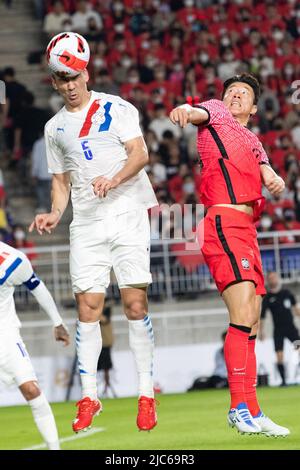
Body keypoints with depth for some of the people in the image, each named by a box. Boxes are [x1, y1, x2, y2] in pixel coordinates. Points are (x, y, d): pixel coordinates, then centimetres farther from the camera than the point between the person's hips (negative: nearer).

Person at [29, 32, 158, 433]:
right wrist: (54, 214, 3)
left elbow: (140, 154, -7)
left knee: (136, 304, -7)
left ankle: (146, 394, -1)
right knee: (88, 308, -3)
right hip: (86, 223, 3)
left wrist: (114, 179, -25)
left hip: (128, 215, -3)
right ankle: (88, 397, 3)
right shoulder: (55, 128, 16)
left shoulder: (117, 109, 3)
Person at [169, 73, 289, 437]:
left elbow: (265, 174, 14)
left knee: (250, 324, 8)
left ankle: (252, 414, 12)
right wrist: (185, 111, -37)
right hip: (224, 224, -8)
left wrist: (275, 180, -11)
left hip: (247, 230, 8)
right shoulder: (216, 113, 10)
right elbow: (200, 113, -13)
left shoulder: (253, 142, 28)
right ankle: (240, 407, -22)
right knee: (242, 315, -20)